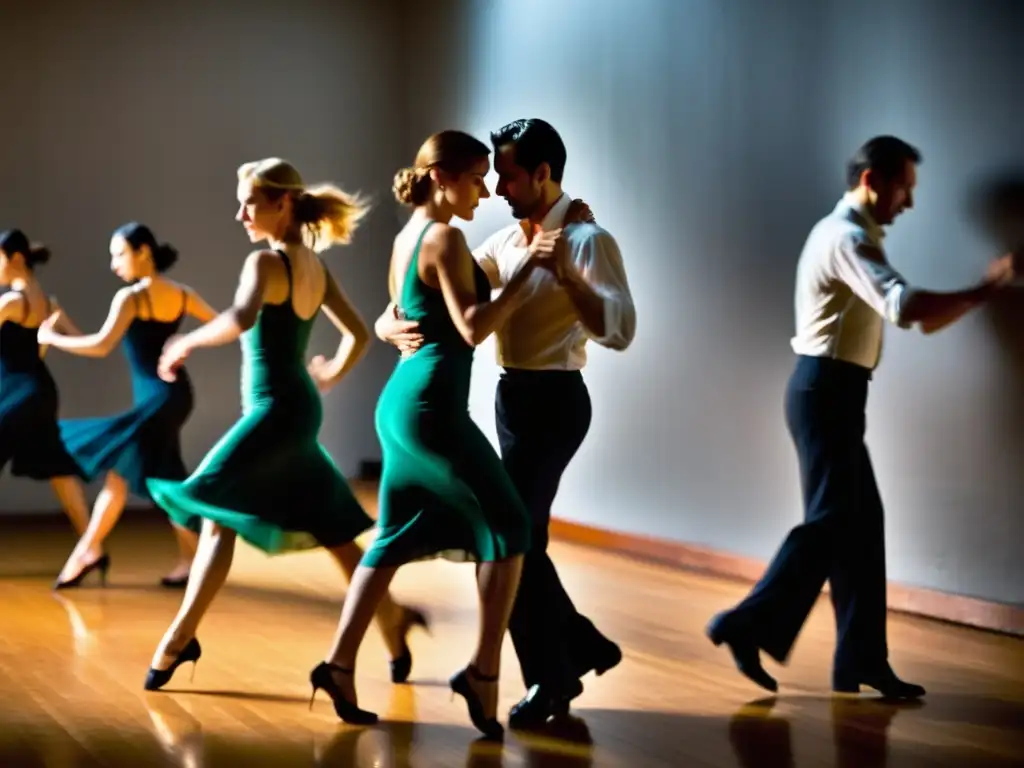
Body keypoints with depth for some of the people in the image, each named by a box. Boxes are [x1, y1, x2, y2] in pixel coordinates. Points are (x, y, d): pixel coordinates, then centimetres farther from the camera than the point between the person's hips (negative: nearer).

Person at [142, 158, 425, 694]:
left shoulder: (265, 262, -14)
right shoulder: (315, 267, 10)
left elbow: (240, 320, -34)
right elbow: (359, 334, 15)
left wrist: (187, 342, -19)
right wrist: (331, 375, 30)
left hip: (274, 409, -9)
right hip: (299, 408, 9)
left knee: (217, 518, -6)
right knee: (332, 532, 15)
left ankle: (179, 639, -8)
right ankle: (394, 629, 22)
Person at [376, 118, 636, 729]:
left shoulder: (587, 240, -13)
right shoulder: (504, 242, 10)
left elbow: (620, 330, -24)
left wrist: (564, 273, -32)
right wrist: (393, 321, -13)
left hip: (554, 400, -8)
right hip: (514, 396, 8)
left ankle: (551, 677, 6)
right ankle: (582, 646, 29)